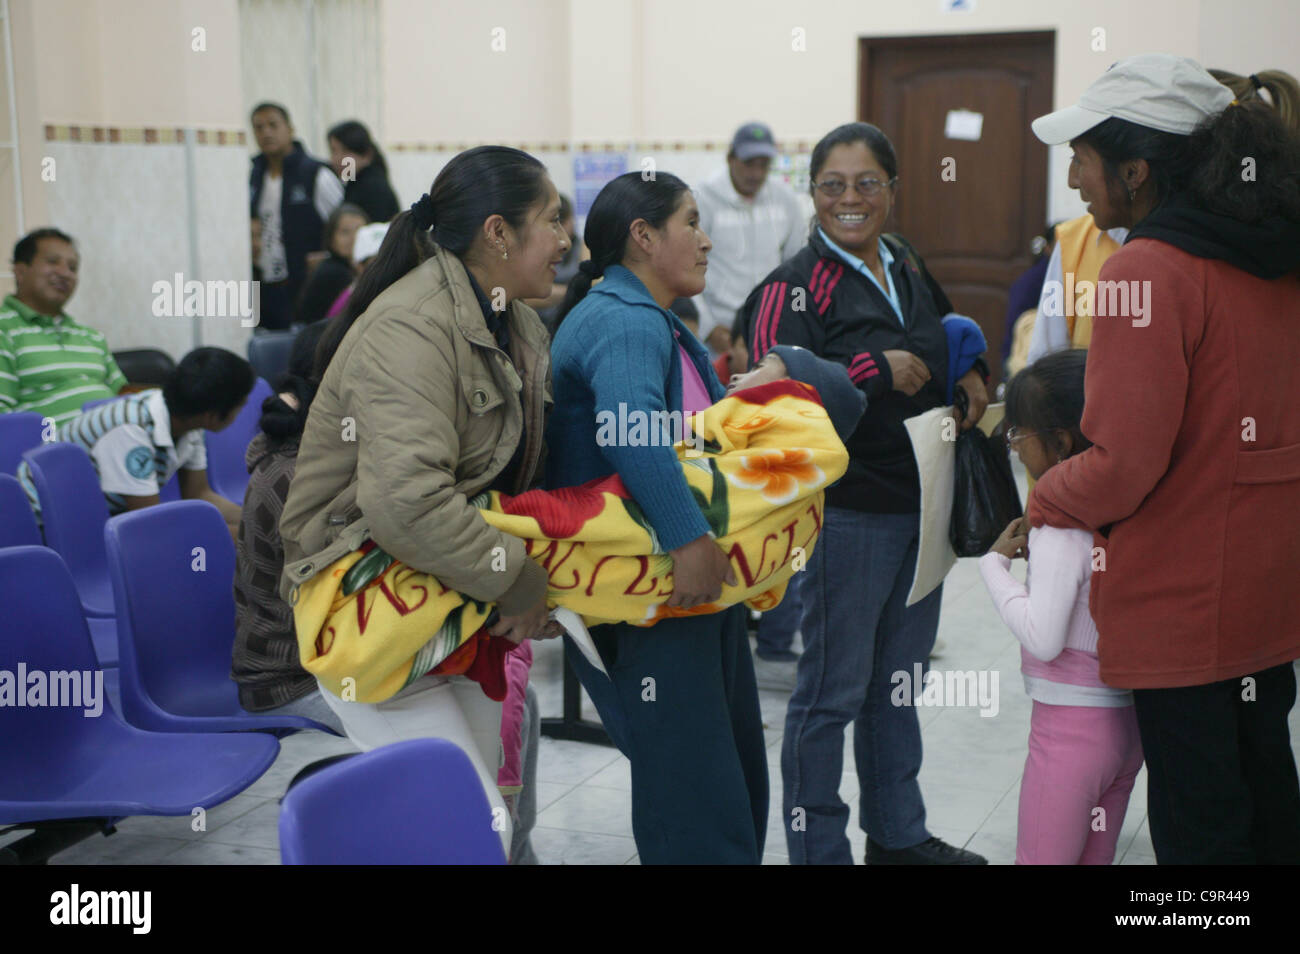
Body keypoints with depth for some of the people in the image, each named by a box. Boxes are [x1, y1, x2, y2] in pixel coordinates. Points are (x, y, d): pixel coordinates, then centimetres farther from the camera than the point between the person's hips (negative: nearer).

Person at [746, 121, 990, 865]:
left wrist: (970, 374, 8)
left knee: (900, 679, 20)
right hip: (848, 510, -8)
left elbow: (948, 328, 28)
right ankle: (819, 848, 17)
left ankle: (898, 833, 37)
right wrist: (876, 370, -22)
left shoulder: (907, 267, 9)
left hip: (922, 502, 8)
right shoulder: (796, 285, -13)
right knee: (835, 690, 2)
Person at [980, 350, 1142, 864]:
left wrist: (995, 561, -14)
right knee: (1095, 858, 19)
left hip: (1071, 726, -8)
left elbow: (1042, 638, -24)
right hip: (1129, 719, 8)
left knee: (1040, 858, 5)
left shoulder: (1061, 521, -20)